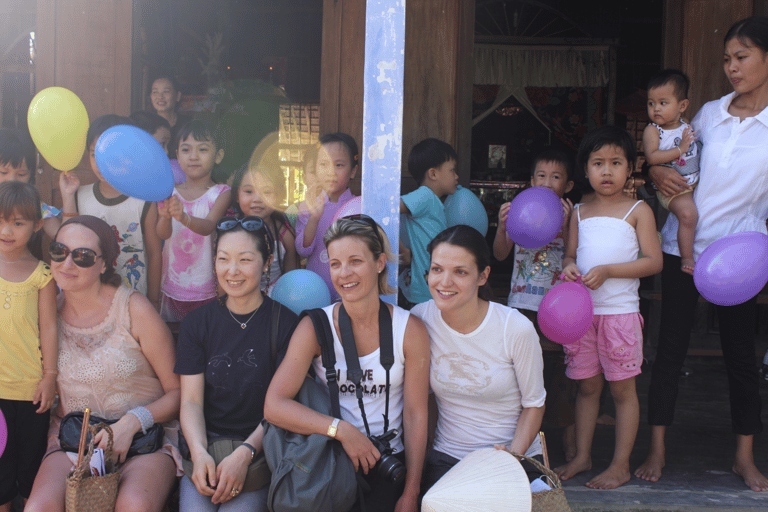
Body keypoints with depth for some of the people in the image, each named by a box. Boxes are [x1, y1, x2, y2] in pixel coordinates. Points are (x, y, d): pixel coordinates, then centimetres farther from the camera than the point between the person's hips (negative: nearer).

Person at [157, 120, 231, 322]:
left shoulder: (220, 193, -5)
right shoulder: (169, 192, 2)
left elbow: (208, 226, -22)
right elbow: (163, 233, -12)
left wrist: (184, 217, -43)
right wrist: (165, 217, -35)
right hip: (172, 288, 2)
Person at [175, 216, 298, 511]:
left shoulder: (286, 324, -2)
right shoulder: (197, 324, 8)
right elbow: (191, 400, 3)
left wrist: (245, 454, -18)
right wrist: (199, 453, -15)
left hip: (261, 447, -2)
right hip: (207, 443, 2)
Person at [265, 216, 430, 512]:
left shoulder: (410, 330, -1)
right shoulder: (315, 327, -3)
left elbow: (415, 415, 0)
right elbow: (274, 406, -11)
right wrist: (341, 430, -21)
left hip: (387, 463, 0)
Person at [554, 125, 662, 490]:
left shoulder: (638, 210, -1)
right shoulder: (580, 212, 12)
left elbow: (654, 261, -7)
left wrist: (607, 271, -18)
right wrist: (569, 267, -9)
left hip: (620, 312, -4)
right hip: (581, 310, 4)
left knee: (622, 389, 3)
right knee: (587, 387, 12)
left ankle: (621, 465, 12)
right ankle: (582, 457, 23)